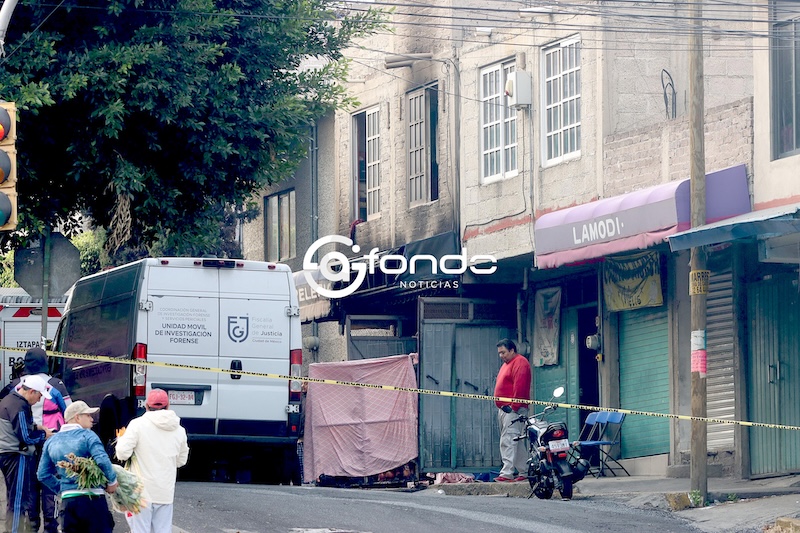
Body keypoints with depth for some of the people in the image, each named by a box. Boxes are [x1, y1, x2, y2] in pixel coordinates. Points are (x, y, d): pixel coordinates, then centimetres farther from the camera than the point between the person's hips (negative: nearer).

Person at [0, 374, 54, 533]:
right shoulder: (20, 407, -19)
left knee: (14, 498, 17)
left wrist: (36, 427, 13)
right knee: (19, 501, -7)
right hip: (17, 456, -10)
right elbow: (26, 437, -20)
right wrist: (44, 434, -4)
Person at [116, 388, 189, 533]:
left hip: (143, 491, -4)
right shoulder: (179, 430, 7)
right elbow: (181, 460, 17)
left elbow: (122, 454, -13)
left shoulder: (137, 424, -9)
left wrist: (121, 439, 6)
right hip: (166, 494, 4)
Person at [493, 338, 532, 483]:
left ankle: (507, 473, -21)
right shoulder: (506, 364, 22)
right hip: (504, 409, 11)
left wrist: (513, 407, -21)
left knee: (508, 441, -16)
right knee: (516, 443, 12)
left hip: (513, 410, -11)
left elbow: (519, 387, -19)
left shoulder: (519, 363, -9)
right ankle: (524, 472, 16)